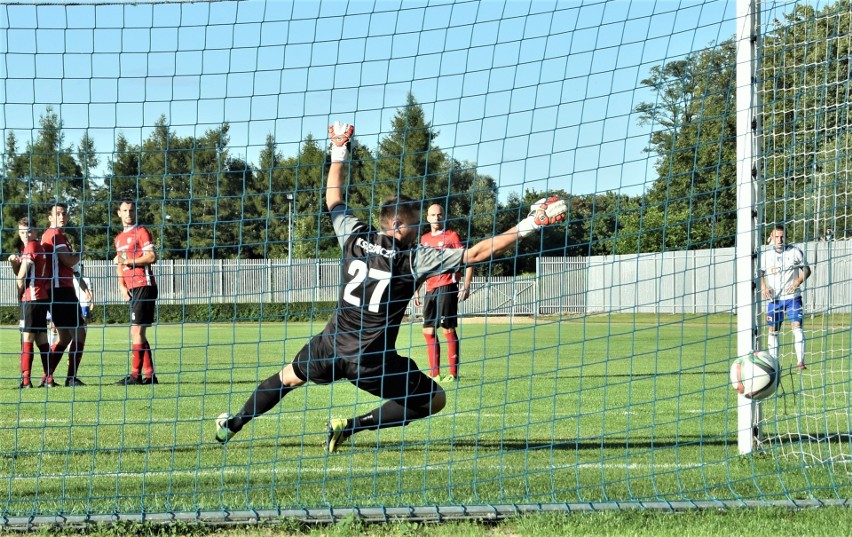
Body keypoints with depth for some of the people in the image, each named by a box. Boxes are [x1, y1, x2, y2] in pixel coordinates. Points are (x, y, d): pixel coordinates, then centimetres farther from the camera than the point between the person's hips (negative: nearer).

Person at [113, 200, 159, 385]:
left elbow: (152, 257, -14)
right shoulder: (119, 238, 21)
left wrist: (127, 260, -11)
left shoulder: (141, 232, -4)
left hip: (144, 286, -9)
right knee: (138, 333, 9)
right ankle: (149, 374, 12)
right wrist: (122, 286, 8)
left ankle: (135, 374, -11)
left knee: (136, 331, -11)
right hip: (131, 290, 9)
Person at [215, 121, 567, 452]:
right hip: (371, 360, -5)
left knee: (288, 377, 31)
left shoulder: (355, 238, -1)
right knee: (435, 400, 7)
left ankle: (232, 426, 36)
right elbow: (477, 253, -15)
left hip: (330, 346, 5)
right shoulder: (415, 259, -12)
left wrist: (338, 154, 27)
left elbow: (334, 201, 19)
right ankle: (352, 426, 0)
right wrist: (525, 228, -12)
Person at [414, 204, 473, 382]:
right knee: (428, 331, 5)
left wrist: (466, 287, -12)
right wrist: (417, 290, 19)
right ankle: (434, 373, 13)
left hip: (447, 287, -6)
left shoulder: (451, 236, -1)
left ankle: (453, 373, -5)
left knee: (448, 329, -8)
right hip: (430, 288, 6)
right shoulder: (424, 239, 16)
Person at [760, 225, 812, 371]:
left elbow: (806, 269, 4)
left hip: (792, 297, -3)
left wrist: (798, 282, -15)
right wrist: (763, 287, -10)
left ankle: (800, 361, -18)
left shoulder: (795, 251, -1)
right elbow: (760, 273, 10)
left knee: (797, 326, -15)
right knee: (773, 330, 6)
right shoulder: (766, 254, 4)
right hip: (774, 298, 3)